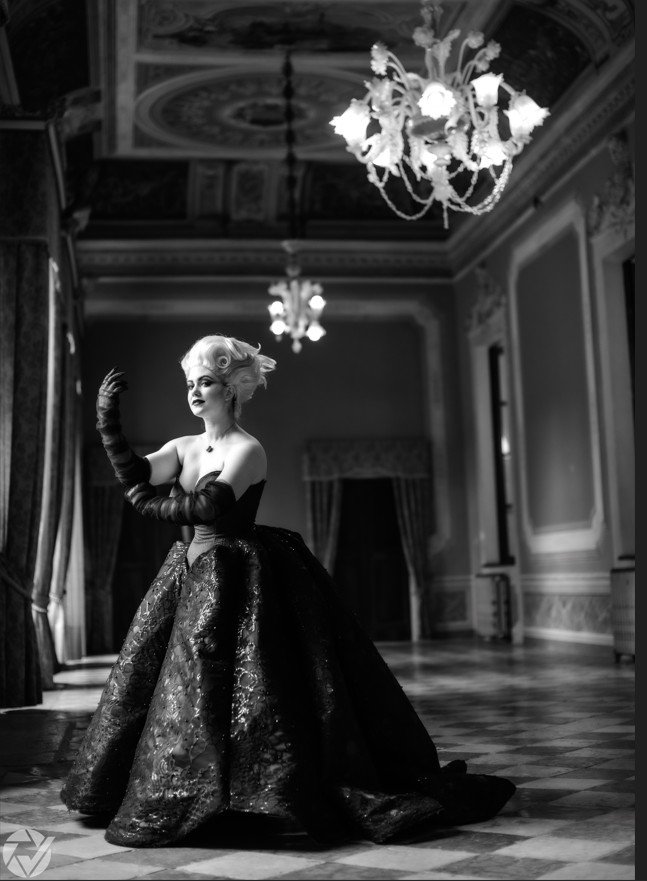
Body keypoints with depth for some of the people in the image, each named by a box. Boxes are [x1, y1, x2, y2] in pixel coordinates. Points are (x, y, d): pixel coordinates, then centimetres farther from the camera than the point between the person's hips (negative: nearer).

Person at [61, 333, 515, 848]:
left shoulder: (248, 450, -11)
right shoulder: (185, 448, 11)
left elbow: (212, 506, -25)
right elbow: (135, 474, -3)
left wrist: (154, 506, -14)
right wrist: (108, 421, -13)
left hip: (240, 581, -8)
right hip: (194, 577, 8)